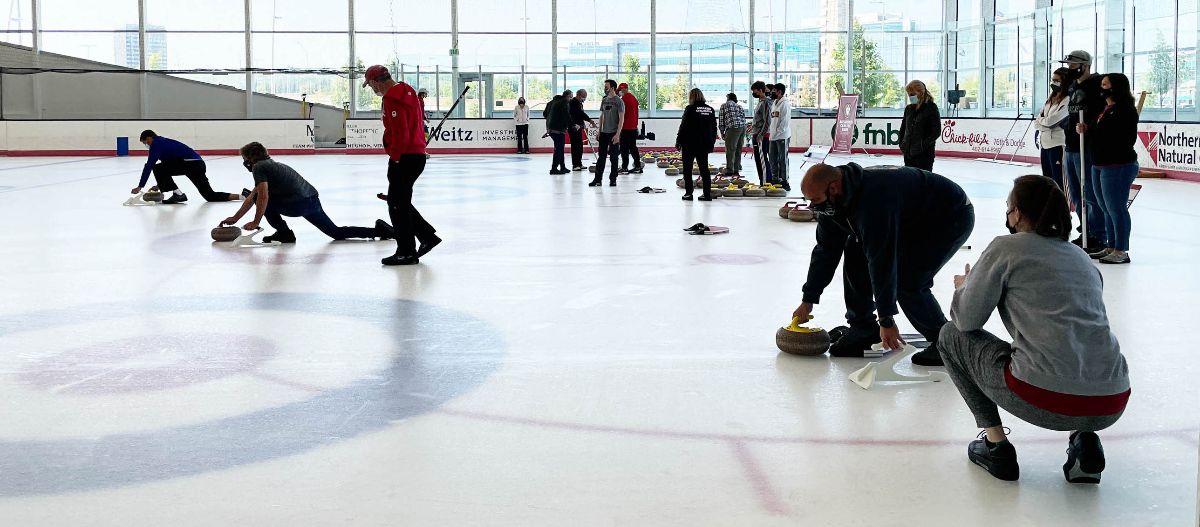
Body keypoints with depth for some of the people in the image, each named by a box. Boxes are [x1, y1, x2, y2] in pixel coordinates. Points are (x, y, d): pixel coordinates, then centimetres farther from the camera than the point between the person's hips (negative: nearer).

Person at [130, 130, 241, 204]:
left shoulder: (156, 144, 0)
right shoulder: (164, 142, 28)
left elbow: (149, 166, -5)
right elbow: (167, 165, 36)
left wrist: (140, 187, -1)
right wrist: (160, 184, 35)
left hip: (190, 163, -9)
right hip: (199, 163, 9)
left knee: (157, 169, -2)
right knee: (210, 195, 11)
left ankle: (177, 194, -4)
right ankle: (241, 196, 2)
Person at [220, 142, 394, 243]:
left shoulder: (259, 167, 1)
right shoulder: (271, 165, 29)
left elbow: (263, 197, -13)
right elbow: (251, 197, 34)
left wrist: (255, 222, -4)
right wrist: (235, 218, 36)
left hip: (298, 204, -9)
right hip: (313, 199, 9)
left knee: (261, 198, 8)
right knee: (337, 233, 13)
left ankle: (284, 232, 8)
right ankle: (378, 230, 3)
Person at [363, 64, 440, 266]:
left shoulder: (392, 99, -18)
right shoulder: (406, 91, 13)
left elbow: (400, 134, -24)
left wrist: (395, 157, -11)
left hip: (405, 158, -10)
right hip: (417, 154, 10)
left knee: (397, 203, -2)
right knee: (400, 201, 18)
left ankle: (406, 252, 3)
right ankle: (427, 236, 20)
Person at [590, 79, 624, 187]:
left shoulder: (618, 101, -9)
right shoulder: (604, 100, 10)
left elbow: (621, 119, -12)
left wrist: (617, 134, -18)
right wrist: (599, 131, 11)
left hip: (614, 133, -6)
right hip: (604, 133, 6)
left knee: (613, 157, 2)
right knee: (601, 157, 6)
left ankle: (613, 179, 10)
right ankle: (598, 179, 8)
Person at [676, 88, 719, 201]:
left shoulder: (690, 109, -11)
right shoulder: (710, 110, 6)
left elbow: (683, 127, -10)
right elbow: (714, 128, 9)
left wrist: (678, 142, -2)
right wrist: (711, 143, 16)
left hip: (690, 144, -5)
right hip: (704, 144, 5)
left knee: (687, 169, 6)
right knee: (704, 168, 9)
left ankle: (688, 193, 4)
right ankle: (707, 194, 5)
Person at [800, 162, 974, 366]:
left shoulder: (873, 201, -37)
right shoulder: (840, 198, -7)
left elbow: (882, 259, -36)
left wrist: (886, 320, -33)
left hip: (953, 217, -10)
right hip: (914, 221, 10)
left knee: (907, 282, -19)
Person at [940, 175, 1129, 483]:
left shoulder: (1007, 247, 4)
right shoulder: (1080, 257, 22)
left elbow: (967, 320, 8)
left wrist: (963, 287, 29)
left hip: (1047, 402, -6)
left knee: (952, 337, 18)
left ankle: (995, 445, 14)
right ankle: (1086, 439, 15)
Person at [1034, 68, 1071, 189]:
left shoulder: (1067, 101, -11)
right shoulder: (1050, 99, 16)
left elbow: (1051, 120, -16)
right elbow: (1038, 122, 13)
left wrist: (1040, 121, 2)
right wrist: (1046, 124, -6)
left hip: (1057, 144, -9)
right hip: (1044, 144, 9)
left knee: (1057, 179, -9)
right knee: (1047, 179, 17)